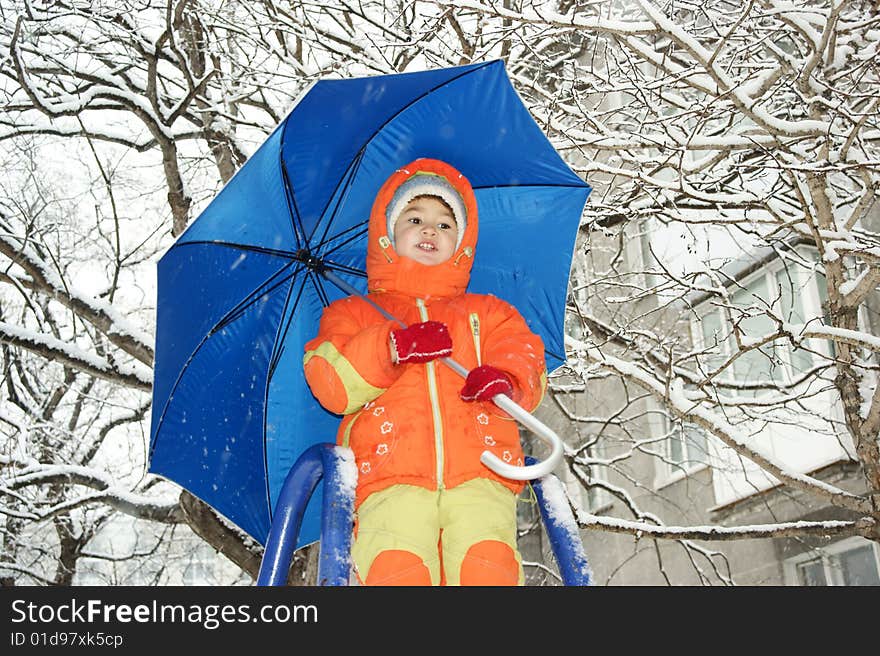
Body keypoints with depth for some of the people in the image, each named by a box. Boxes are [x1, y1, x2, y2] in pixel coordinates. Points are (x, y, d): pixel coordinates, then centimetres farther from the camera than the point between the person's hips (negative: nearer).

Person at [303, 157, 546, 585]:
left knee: (488, 566, -28)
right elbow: (330, 387, 8)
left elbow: (527, 365, 15)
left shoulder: (487, 312, 31)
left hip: (479, 473, 1)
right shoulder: (354, 313, 26)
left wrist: (507, 380, -11)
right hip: (391, 479, -1)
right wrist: (391, 347, -10)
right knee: (397, 570, -30)